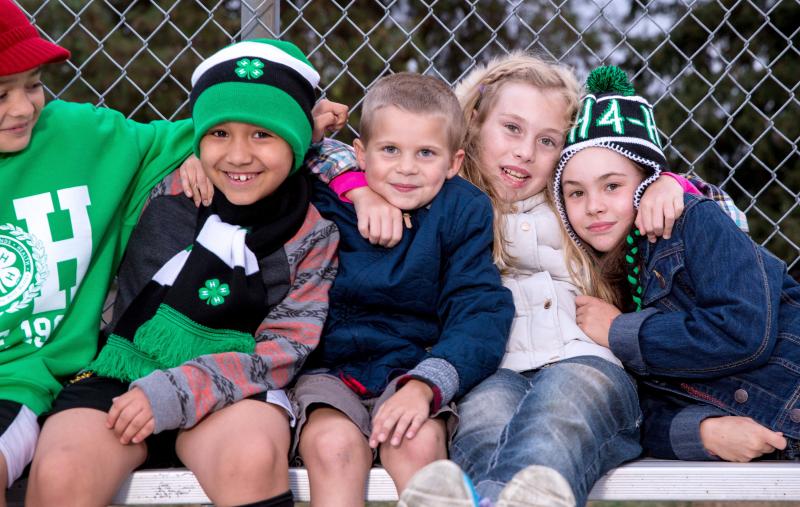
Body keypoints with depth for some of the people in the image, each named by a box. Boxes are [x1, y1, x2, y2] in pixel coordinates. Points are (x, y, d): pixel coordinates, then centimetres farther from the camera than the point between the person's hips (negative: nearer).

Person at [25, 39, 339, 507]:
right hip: (125, 373, 1)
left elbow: (285, 348, -6)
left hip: (230, 387, -1)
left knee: (253, 459, -36)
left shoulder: (313, 235, 0)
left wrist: (176, 393, -17)